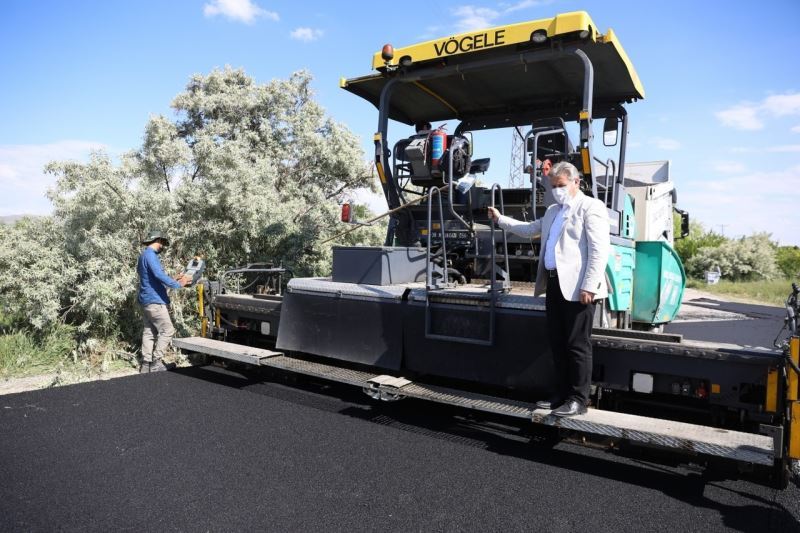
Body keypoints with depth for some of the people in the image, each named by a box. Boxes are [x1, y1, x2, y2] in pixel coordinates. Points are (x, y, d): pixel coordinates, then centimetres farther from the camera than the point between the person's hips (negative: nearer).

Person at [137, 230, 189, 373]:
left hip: (146, 301, 10)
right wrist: (177, 284, -17)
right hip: (154, 301, -10)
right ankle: (156, 363, -6)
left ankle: (146, 364, 10)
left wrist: (173, 280, 21)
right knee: (167, 330, -7)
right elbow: (159, 275, -24)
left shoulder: (144, 255, 20)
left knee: (149, 332, 9)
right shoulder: (150, 254, -12)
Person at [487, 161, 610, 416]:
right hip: (554, 284, 8)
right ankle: (561, 394, 23)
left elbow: (600, 250, -13)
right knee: (557, 343, 12)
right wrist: (500, 219, 28)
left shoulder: (590, 206, -4)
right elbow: (529, 229, 34)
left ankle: (578, 399, 9)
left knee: (577, 345, -1)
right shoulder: (552, 211, 21)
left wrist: (589, 286, -19)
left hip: (577, 287, -8)